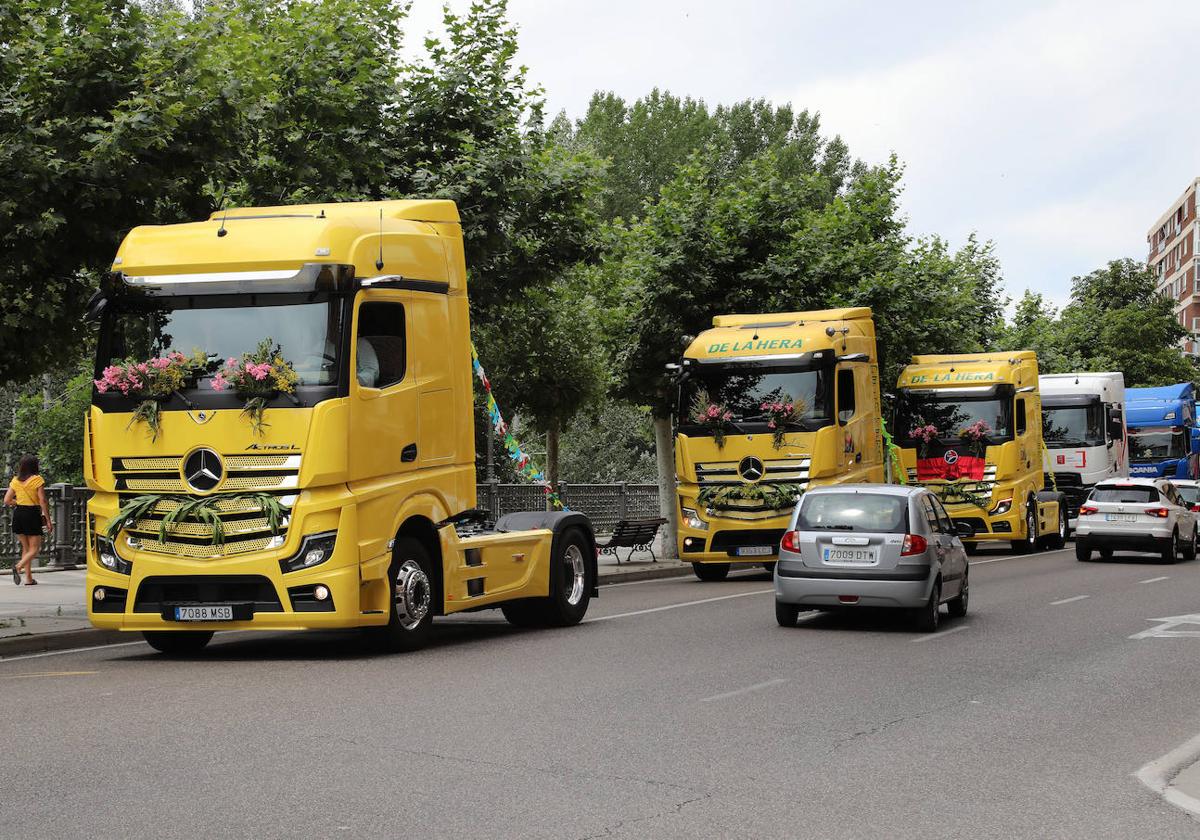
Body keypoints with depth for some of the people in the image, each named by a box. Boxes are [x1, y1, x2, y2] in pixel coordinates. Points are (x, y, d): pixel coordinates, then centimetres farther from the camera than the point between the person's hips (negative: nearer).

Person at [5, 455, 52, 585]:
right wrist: (48, 520, -6)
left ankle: (29, 578, 12)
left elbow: (6, 501, 5)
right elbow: (43, 501, -11)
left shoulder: (15, 480, 5)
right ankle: (19, 566, -25)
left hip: (18, 514, 5)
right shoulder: (37, 480, -8)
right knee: (34, 549, 2)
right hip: (32, 514, -5)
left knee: (25, 547, 16)